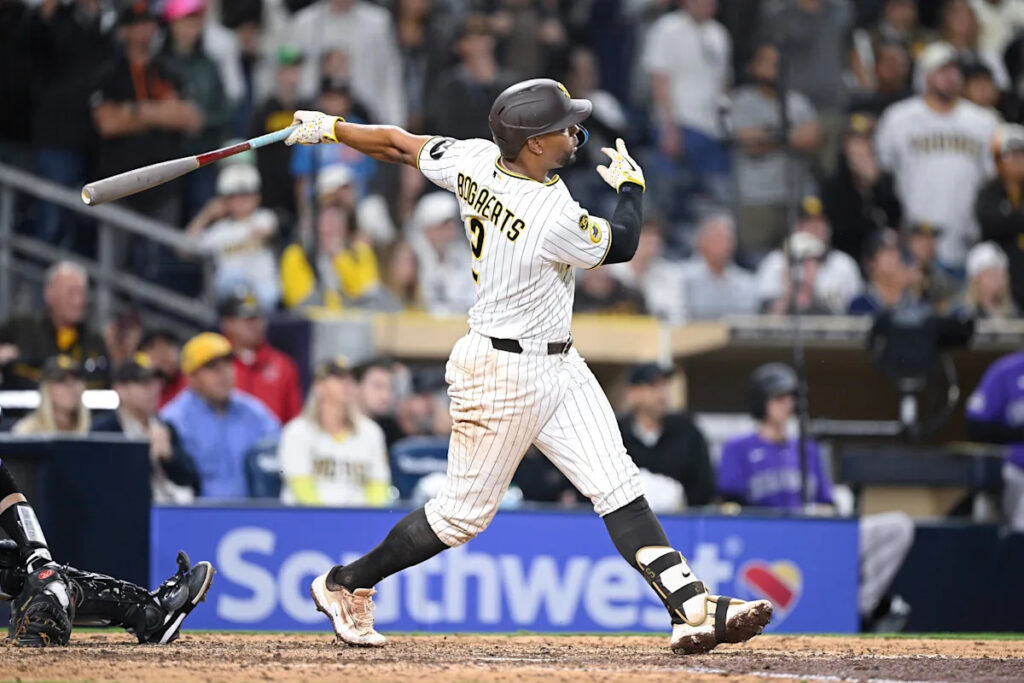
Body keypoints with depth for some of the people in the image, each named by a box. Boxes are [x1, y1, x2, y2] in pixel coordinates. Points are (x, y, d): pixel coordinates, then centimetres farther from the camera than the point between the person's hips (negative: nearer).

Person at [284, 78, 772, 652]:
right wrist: (631, 184, 8)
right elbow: (621, 245, -10)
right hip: (506, 372, -9)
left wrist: (330, 128, 23)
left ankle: (693, 607, -7)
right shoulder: (553, 217, -28)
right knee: (465, 512, 5)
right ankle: (347, 583, 22)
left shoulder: (475, 161, -6)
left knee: (618, 486, -1)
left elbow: (399, 144, 8)